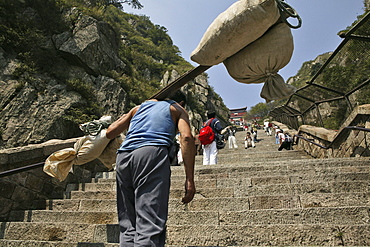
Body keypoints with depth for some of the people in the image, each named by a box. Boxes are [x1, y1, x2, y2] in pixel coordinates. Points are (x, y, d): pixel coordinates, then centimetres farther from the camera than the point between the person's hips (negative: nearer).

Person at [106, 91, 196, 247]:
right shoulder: (178, 109, 22)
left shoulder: (140, 106, 32)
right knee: (150, 224, -11)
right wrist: (189, 179, -3)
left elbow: (109, 133, 22)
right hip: (152, 152, -4)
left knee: (127, 226, 7)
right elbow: (186, 137, 1)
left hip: (123, 156, 5)